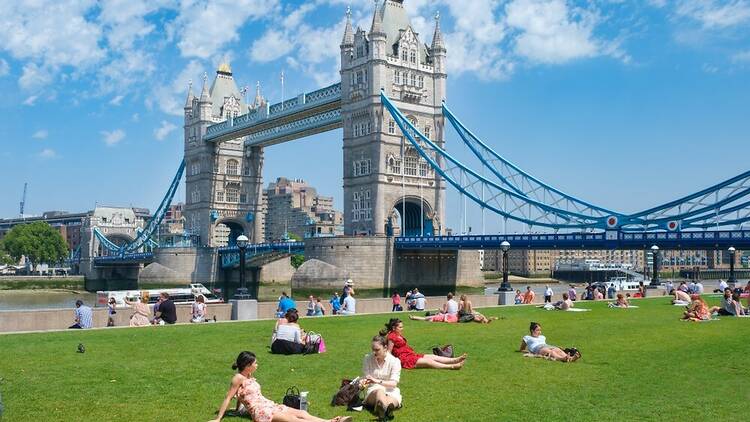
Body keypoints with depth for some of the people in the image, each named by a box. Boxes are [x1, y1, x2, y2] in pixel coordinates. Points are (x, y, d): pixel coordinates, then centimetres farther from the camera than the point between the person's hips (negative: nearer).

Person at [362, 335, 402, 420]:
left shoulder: (395, 361, -4)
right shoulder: (367, 358, 3)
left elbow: (394, 383, -11)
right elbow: (365, 378, 1)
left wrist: (377, 381, -26)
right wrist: (363, 382, -24)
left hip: (390, 392, 1)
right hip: (373, 391, -1)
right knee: (380, 390, -38)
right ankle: (386, 410, -71)